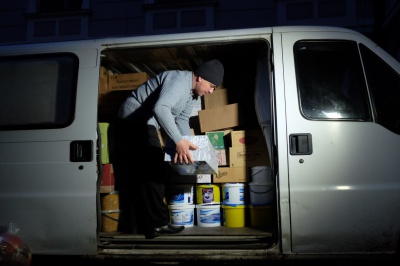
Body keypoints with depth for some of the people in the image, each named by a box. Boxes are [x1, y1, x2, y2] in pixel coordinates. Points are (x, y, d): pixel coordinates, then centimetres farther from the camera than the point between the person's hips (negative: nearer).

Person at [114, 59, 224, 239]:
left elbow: (182, 119, 12)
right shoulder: (179, 80, -24)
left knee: (135, 175, 10)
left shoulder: (193, 92, 8)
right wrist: (178, 141, -47)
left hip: (145, 124, 10)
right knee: (153, 172, -12)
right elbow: (160, 108, -41)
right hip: (133, 119, -10)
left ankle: (136, 224, 17)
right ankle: (157, 224, -5)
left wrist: (188, 144, -1)